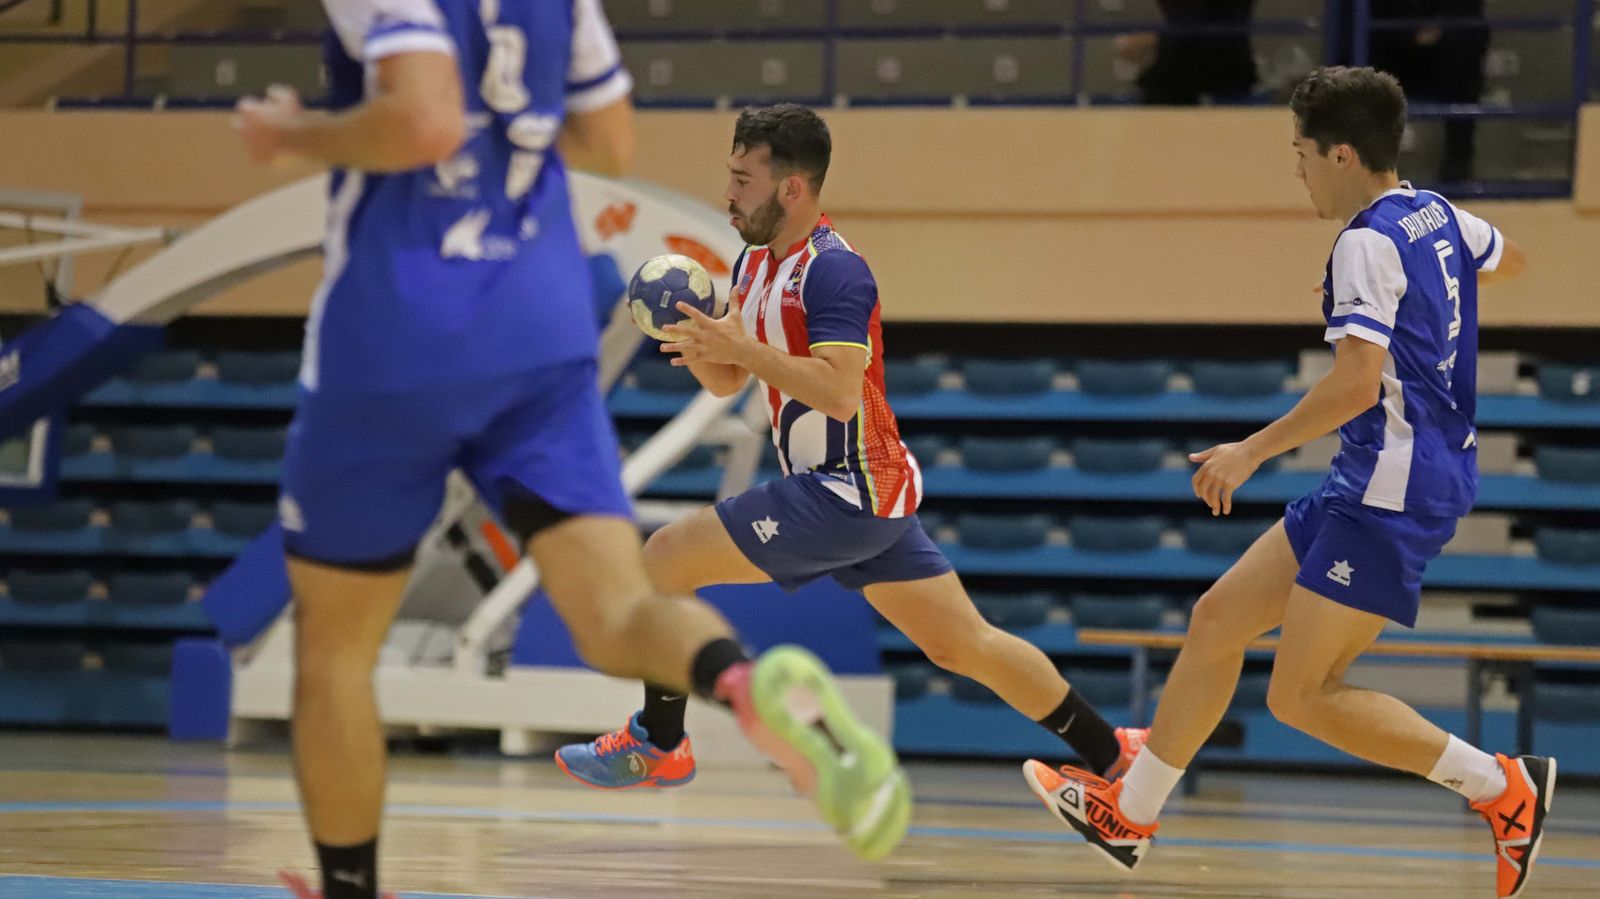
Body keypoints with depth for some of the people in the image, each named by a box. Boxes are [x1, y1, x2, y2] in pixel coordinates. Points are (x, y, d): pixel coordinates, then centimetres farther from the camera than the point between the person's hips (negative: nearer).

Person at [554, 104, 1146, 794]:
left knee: (664, 559, -10)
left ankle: (658, 744, 0)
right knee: (967, 645, 12)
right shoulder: (757, 263, 13)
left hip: (848, 491, -10)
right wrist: (698, 344, -3)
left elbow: (840, 392, -28)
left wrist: (745, 347, -26)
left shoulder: (833, 271, -16)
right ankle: (1116, 756, 16)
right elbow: (727, 382, 17)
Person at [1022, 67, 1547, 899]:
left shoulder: (1369, 243, -17)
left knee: (1301, 696, -10)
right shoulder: (1437, 217, 10)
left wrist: (1253, 451, -19)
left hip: (1392, 494, -10)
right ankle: (1129, 815, 20)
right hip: (1373, 486, 10)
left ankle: (1503, 786, -5)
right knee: (1218, 618, 12)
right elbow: (1506, 260, 33)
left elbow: (1357, 383, -27)